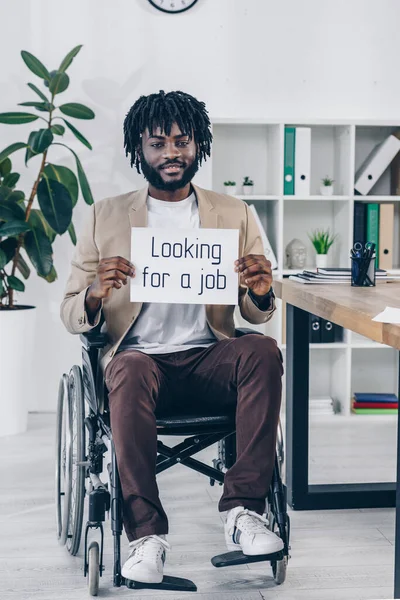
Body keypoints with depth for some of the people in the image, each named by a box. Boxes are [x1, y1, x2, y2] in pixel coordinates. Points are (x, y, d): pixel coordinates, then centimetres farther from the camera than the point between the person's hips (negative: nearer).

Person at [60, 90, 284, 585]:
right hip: (139, 356, -1)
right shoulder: (105, 216, 10)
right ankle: (145, 535, -29)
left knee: (263, 350, -29)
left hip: (209, 359, 2)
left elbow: (256, 315, 11)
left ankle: (243, 511, -26)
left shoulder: (233, 214, 13)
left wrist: (261, 291, -14)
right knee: (129, 370, -35)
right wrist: (96, 294, -18)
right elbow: (71, 316, 6)